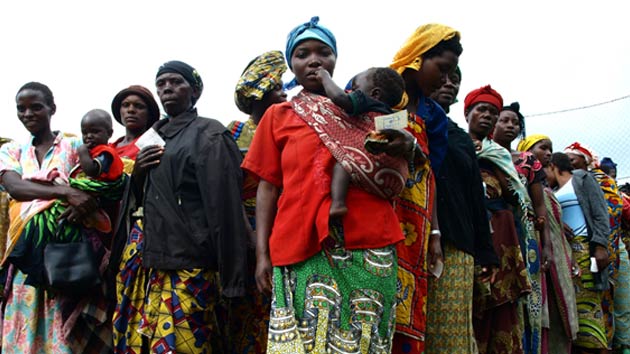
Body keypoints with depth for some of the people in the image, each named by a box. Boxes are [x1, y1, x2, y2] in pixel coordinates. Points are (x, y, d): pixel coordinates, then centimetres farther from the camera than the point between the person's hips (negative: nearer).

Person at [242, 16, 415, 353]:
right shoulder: (278, 116, 12)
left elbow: (392, 173, 19)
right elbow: (268, 186, 8)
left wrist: (406, 147, -3)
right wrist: (262, 253, 0)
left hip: (368, 246, 1)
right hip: (302, 249, -1)